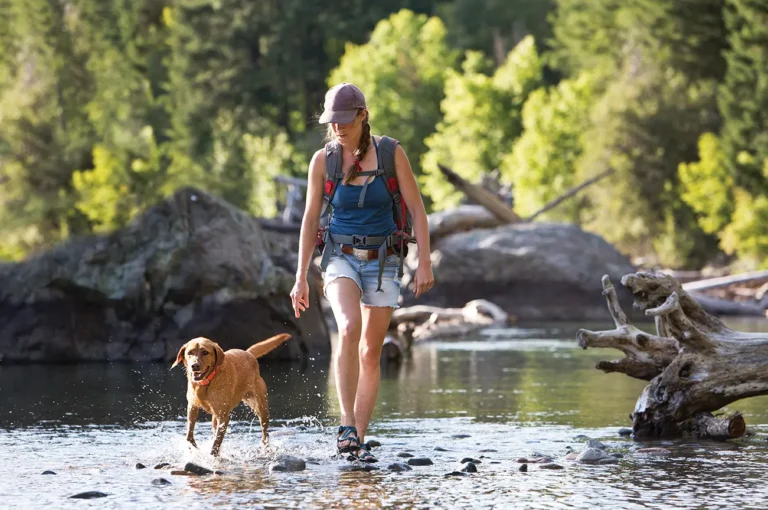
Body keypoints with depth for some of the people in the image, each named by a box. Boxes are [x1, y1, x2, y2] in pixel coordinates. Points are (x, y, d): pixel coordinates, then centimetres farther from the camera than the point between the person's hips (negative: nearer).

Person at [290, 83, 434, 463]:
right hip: (341, 256, -1)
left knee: (371, 353, 1)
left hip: (382, 260, 1)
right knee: (349, 328, -28)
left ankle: (359, 441, 8)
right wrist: (301, 277, 2)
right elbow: (310, 219, 3)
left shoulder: (391, 153, -7)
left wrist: (425, 263, -10)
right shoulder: (323, 160, -3)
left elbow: (417, 209, -3)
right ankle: (347, 427, -28)